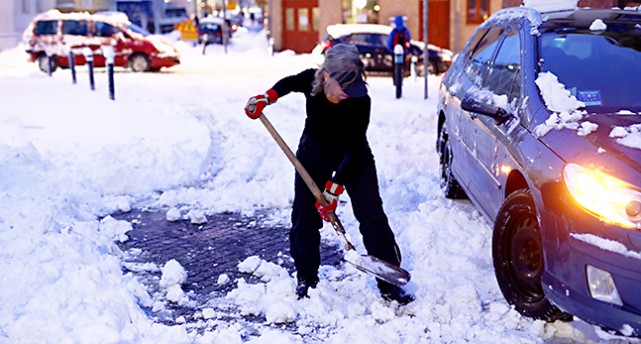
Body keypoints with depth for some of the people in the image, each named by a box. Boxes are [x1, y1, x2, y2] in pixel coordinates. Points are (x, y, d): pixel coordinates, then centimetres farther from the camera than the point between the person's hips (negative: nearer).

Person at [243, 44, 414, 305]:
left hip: (354, 154, -2)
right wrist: (266, 97, -12)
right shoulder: (310, 80, -23)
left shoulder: (360, 100, -32)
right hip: (315, 150, 3)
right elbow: (288, 83, 3)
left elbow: (353, 149, -29)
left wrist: (334, 189, -32)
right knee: (305, 213, 0)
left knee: (371, 214, -8)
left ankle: (389, 285, 2)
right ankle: (306, 277, 17)